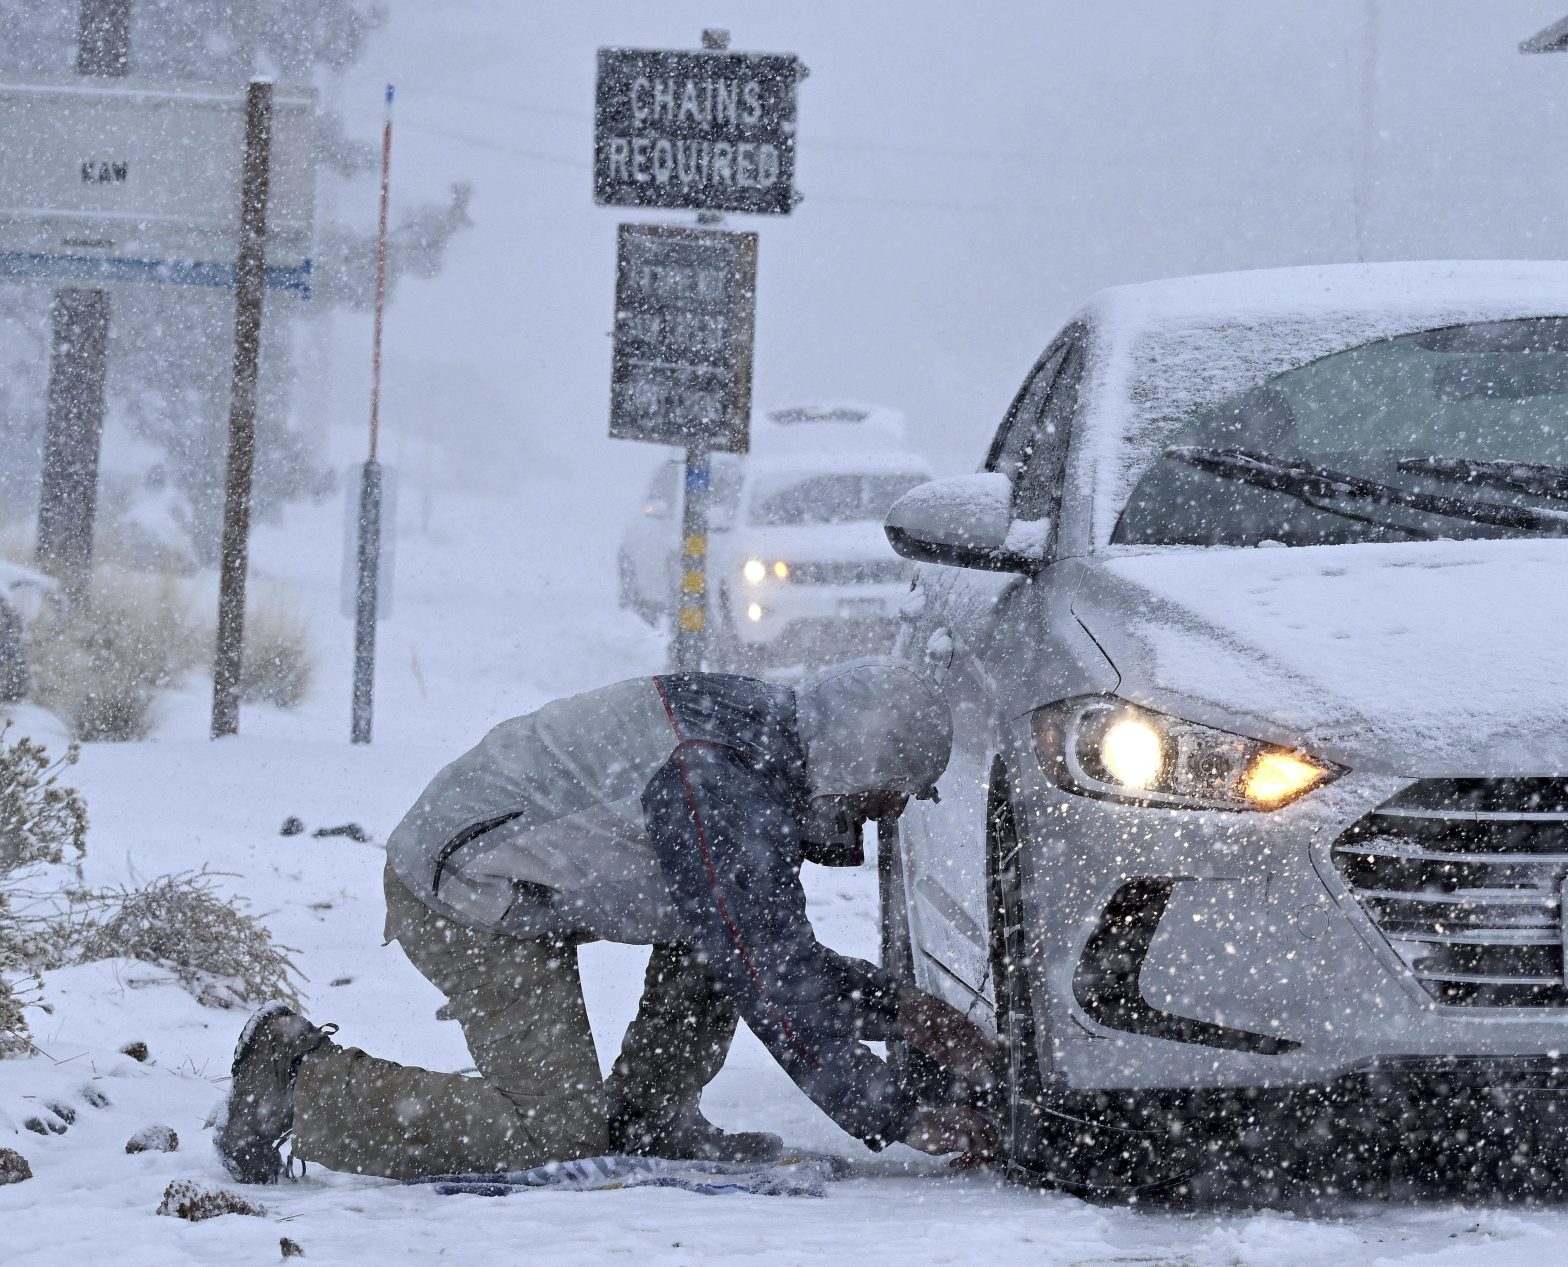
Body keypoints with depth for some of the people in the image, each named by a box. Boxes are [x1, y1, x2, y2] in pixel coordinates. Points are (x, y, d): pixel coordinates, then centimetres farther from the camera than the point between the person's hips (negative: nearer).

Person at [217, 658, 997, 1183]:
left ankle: (644, 1117, 12)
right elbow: (771, 989, -24)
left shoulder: (760, 740, 4)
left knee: (732, 923, 10)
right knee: (557, 1132, -13)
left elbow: (784, 955, 16)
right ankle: (303, 1083, -6)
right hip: (466, 903, -10)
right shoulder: (724, 790, -27)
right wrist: (895, 1122, -19)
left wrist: (898, 1011, 6)